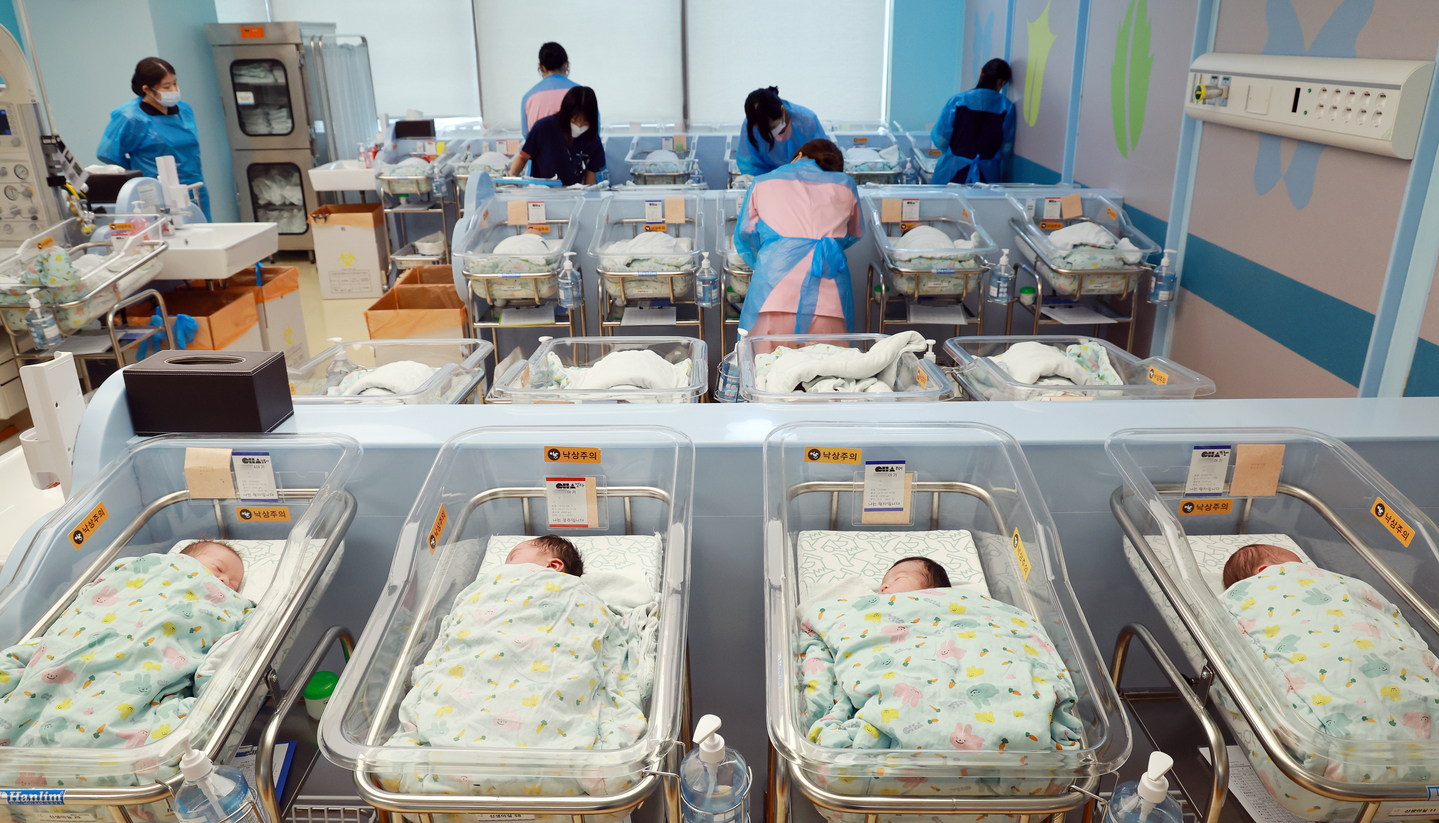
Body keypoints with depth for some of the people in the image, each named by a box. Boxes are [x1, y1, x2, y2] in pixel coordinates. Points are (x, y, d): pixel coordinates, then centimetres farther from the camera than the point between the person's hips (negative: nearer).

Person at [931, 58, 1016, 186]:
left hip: (953, 171, -1)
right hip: (987, 175, 1)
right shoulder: (1007, 107, -4)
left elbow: (941, 139, -4)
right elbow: (1006, 148, 0)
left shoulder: (958, 100, -5)